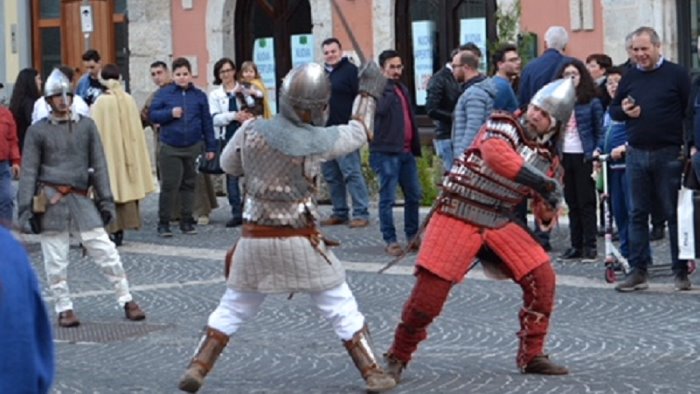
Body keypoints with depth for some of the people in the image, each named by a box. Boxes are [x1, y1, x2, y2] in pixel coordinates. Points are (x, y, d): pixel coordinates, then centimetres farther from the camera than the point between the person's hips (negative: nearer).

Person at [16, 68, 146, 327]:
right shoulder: (37, 131, 3)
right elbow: (29, 171, 2)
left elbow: (99, 165, 10)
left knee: (105, 252, -2)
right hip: (50, 201, -2)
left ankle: (126, 300, 7)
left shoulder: (87, 126, 9)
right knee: (55, 260, 2)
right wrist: (26, 208, -4)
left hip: (81, 199, 2)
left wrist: (105, 200, 5)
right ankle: (64, 308, 14)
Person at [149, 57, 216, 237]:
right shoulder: (164, 93, 2)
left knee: (189, 185, 9)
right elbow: (152, 114, 1)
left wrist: (210, 146, 6)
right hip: (170, 148, -2)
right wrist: (170, 113, -15)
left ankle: (186, 221, 17)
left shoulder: (199, 95, 6)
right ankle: (163, 223, 2)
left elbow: (207, 122, 8)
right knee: (169, 185, -5)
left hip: (193, 147, 2)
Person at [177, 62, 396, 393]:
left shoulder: (251, 131, -8)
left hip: (255, 239, 2)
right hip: (300, 242, -2)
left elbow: (229, 165, 10)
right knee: (342, 309, 9)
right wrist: (367, 92, 20)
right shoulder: (317, 141, -12)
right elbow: (358, 132, 7)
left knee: (232, 309, 16)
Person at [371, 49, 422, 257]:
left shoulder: (402, 89, 19)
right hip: (386, 152, -8)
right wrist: (387, 85, -27)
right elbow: (380, 109, -27)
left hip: (406, 152, 8)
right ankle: (390, 241, 2)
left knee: (414, 195, 10)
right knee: (388, 198, -3)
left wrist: (415, 146, 18)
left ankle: (412, 236, 21)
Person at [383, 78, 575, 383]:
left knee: (542, 278, -5)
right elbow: (496, 155, -34)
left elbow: (545, 214, 15)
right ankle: (397, 357, 7)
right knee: (429, 292, -11)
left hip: (499, 225, 6)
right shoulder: (502, 126, -10)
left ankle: (531, 355, 8)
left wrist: (548, 209, -8)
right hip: (457, 218, -6)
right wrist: (543, 183, -38)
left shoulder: (548, 156, 7)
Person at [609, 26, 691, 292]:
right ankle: (638, 272, 8)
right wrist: (624, 111, -5)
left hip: (669, 155, -4)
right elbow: (612, 109, 19)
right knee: (637, 213, 4)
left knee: (674, 213, 1)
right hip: (636, 155, 4)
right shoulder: (629, 78, 11)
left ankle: (681, 271, 7)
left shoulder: (676, 74, -1)